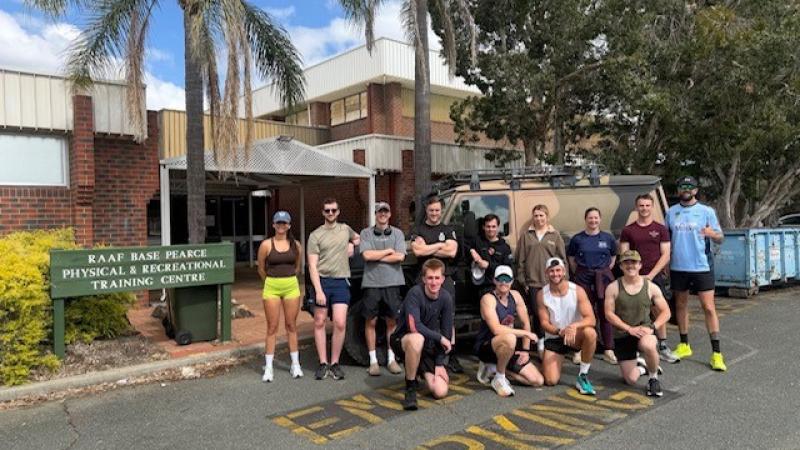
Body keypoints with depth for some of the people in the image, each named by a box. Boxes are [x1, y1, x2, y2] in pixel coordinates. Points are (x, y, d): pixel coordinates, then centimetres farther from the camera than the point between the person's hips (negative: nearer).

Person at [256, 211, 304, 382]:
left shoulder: (296, 245, 3)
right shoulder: (266, 244, -4)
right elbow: (261, 269, 7)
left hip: (291, 287, 2)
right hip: (272, 288, -2)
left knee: (291, 326, 9)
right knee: (272, 328, 1)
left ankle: (295, 365, 19)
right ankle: (268, 368, 9)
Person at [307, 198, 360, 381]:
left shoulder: (345, 229, 12)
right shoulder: (316, 235, 1)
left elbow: (358, 238, 36)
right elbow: (312, 266, -5)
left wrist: (351, 245, 12)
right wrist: (318, 290, -15)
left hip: (341, 282, 2)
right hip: (322, 281, -1)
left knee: (340, 323, -5)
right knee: (319, 323, 4)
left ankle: (335, 364, 8)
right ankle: (323, 364, 15)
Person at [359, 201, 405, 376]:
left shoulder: (397, 233, 8)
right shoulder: (366, 233, 5)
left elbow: (399, 257, -6)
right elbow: (366, 255, -10)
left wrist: (376, 256, -6)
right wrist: (388, 251, -4)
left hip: (392, 283, 1)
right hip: (372, 283, -1)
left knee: (391, 321, 7)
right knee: (371, 321, 4)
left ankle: (391, 359, 18)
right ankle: (373, 360, 14)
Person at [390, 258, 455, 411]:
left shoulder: (446, 298, -8)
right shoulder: (415, 293, -21)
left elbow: (446, 333, -3)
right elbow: (414, 327, -31)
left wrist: (440, 364, -7)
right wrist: (440, 338, -22)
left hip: (428, 347, 4)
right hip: (402, 340, -4)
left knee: (440, 392, -10)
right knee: (417, 339, -41)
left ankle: (420, 370, 23)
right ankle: (410, 386, -17)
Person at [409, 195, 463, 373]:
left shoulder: (449, 230, 13)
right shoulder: (417, 230, 11)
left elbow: (451, 252, -4)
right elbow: (417, 250, -7)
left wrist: (427, 249, -4)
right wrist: (440, 245, -3)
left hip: (445, 278, 1)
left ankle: (451, 357, 3)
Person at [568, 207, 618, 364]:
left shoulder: (608, 238, 4)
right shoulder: (577, 239, 1)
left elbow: (613, 257, 14)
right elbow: (571, 259, 10)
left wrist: (605, 272, 5)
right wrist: (579, 273, 3)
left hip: (603, 278, 1)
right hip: (583, 279, -1)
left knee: (605, 314, 2)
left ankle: (608, 350, 8)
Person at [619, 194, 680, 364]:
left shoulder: (661, 229, 7)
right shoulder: (628, 231, 8)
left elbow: (666, 255, 1)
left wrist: (651, 275, -9)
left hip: (655, 276, 0)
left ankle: (663, 348, 10)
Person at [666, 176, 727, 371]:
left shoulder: (706, 211, -1)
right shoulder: (671, 212, 7)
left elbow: (720, 239, -1)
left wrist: (712, 234, -24)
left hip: (701, 267, -3)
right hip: (678, 267, 3)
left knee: (709, 308, -4)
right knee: (681, 305, 13)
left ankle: (716, 353, 2)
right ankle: (684, 345, 27)